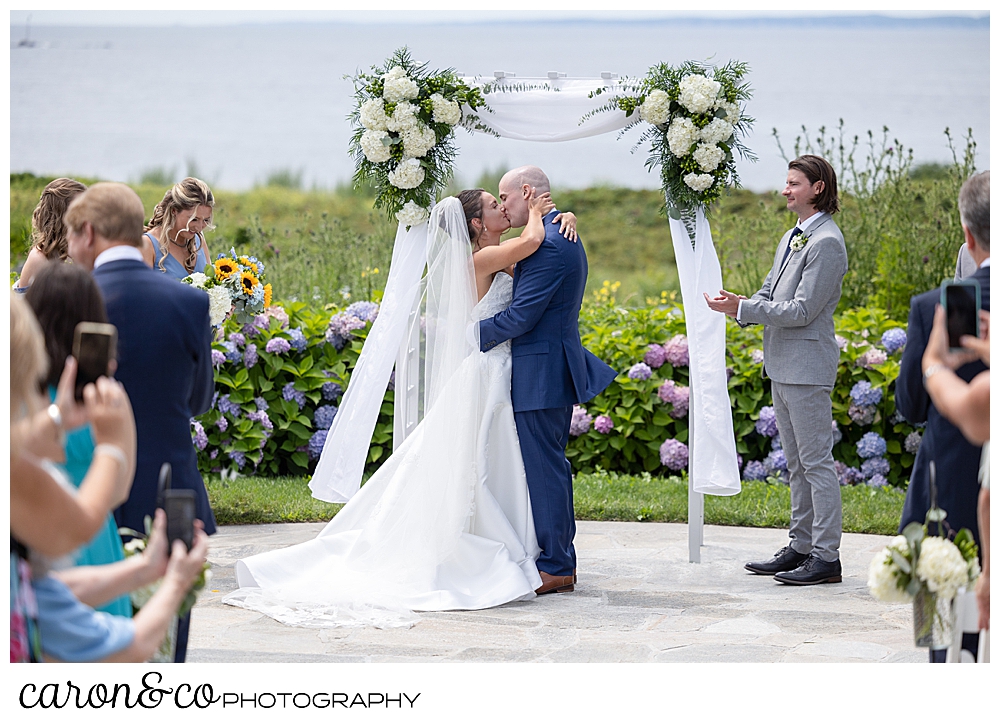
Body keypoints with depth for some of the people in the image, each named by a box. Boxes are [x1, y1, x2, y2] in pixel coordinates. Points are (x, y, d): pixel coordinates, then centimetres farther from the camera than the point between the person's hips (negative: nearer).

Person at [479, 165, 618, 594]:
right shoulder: (562, 237, 16)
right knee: (550, 467, 15)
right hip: (557, 370, 11)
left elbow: (520, 317, -20)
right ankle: (562, 561, 22)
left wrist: (471, 336, -10)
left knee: (543, 468, -6)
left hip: (540, 376, -11)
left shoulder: (546, 245, -19)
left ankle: (554, 567, -1)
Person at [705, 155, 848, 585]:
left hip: (808, 367, -10)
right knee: (796, 464, 14)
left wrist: (742, 308, -19)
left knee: (816, 462, -6)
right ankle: (800, 547, 21)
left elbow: (802, 310, -19)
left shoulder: (826, 243, -14)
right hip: (783, 367, 10)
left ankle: (826, 557, -2)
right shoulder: (791, 238, 15)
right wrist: (738, 307, -4)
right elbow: (769, 296, 18)